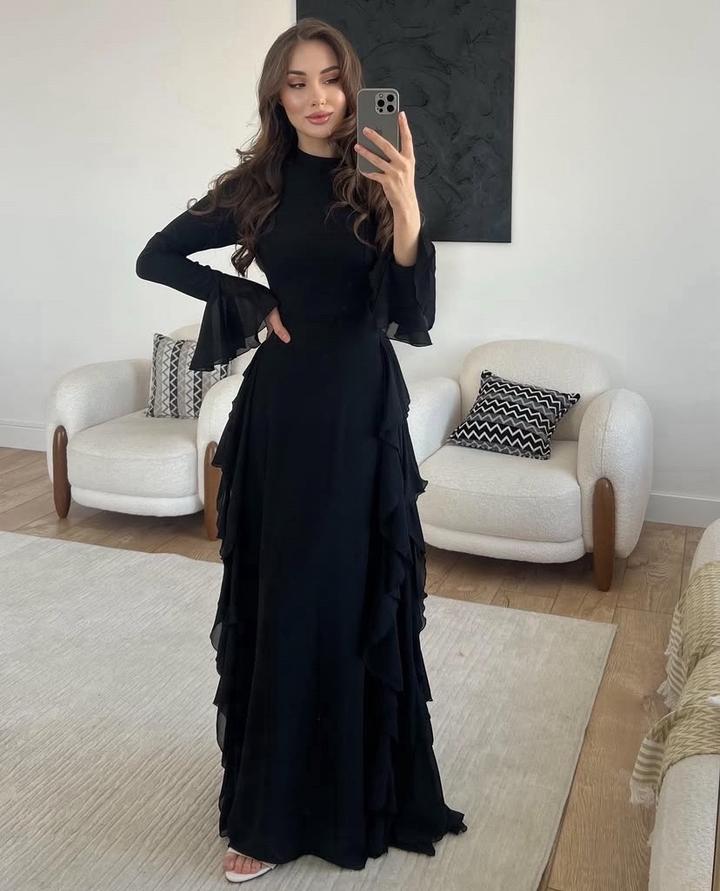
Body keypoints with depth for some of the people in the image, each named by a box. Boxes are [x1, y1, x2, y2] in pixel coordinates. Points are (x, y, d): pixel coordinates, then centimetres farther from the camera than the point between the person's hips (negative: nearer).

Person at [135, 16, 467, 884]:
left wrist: (406, 211, -27)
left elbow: (414, 320, -12)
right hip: (282, 406, 2)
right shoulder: (254, 186, 4)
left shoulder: (378, 183, -1)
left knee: (354, 602, 3)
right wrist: (252, 303, 1)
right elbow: (155, 257, 12)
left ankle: (360, 792, 20)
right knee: (278, 603, 7)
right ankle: (272, 809, 22)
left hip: (362, 409, -1)